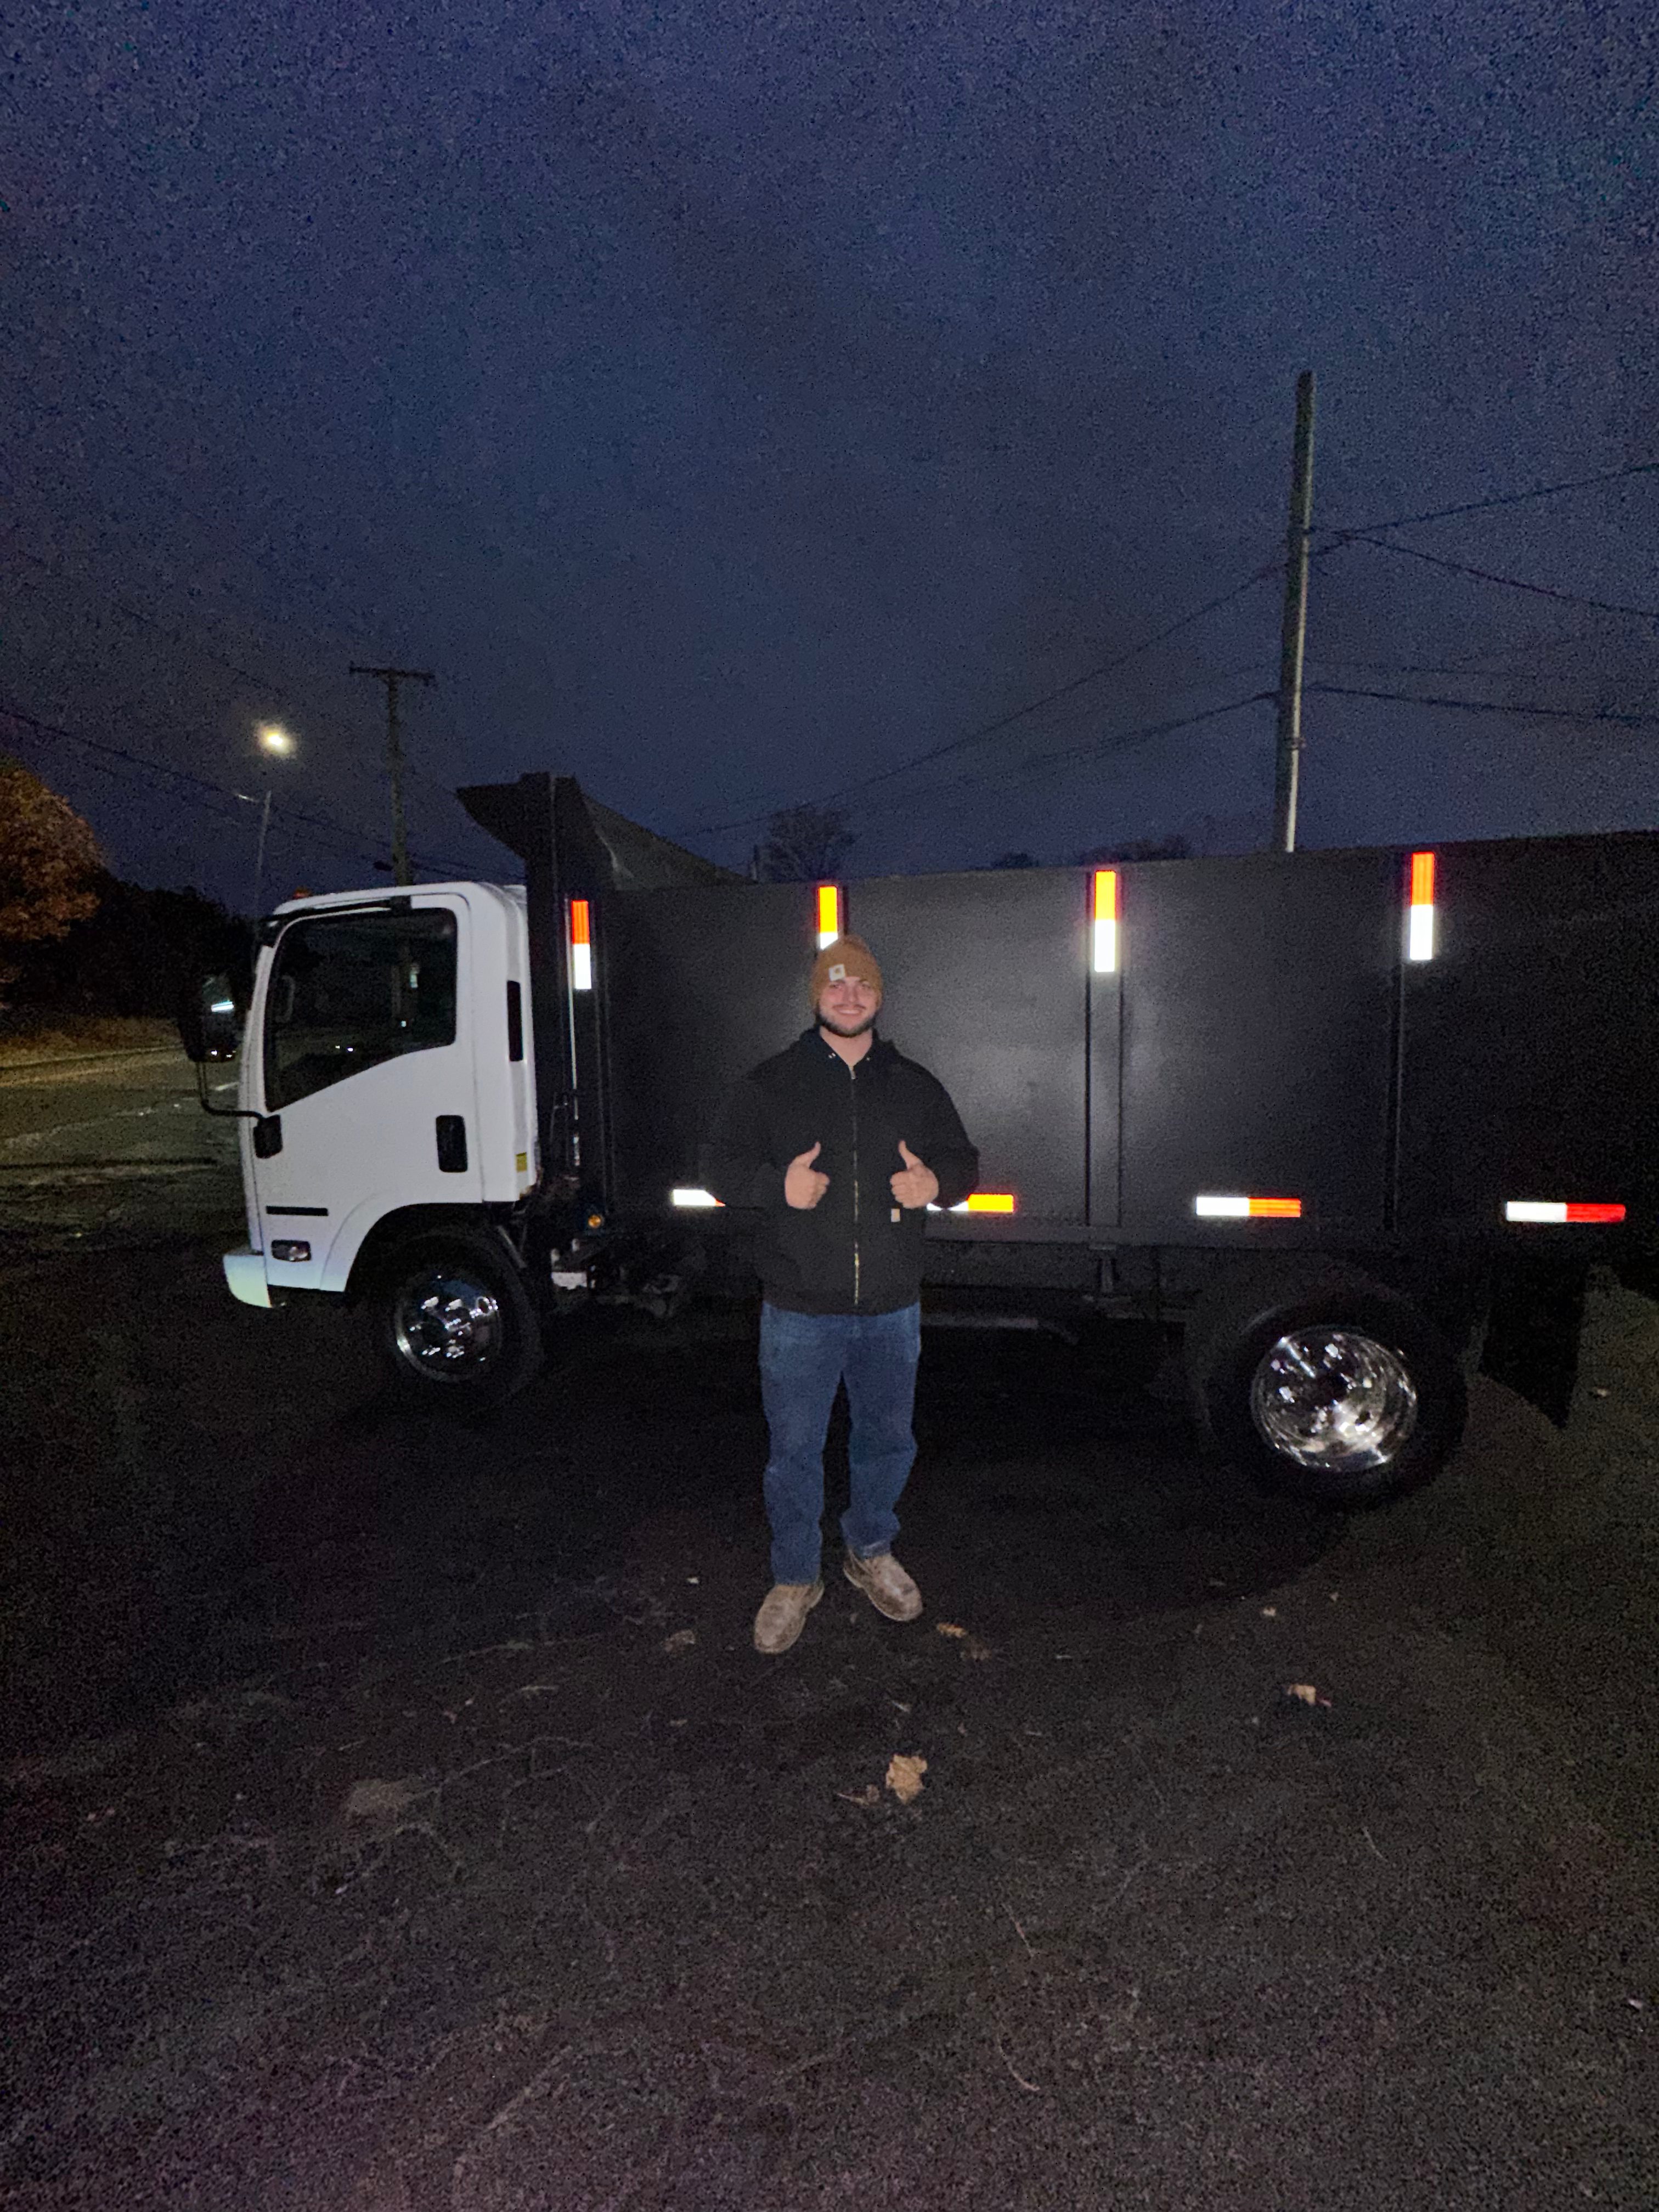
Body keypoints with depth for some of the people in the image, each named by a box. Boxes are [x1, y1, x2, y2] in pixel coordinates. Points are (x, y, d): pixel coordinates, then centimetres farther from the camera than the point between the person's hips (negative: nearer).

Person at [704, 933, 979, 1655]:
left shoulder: (915, 1087, 8)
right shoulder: (770, 1084, 1)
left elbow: (963, 1160, 15)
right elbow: (720, 1163, 1)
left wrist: (935, 1182, -9)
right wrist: (777, 1184, -19)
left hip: (892, 1309, 3)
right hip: (799, 1311, -2)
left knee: (888, 1439, 16)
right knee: (794, 1449, 7)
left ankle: (871, 1553, 41)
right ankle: (795, 1580, 28)